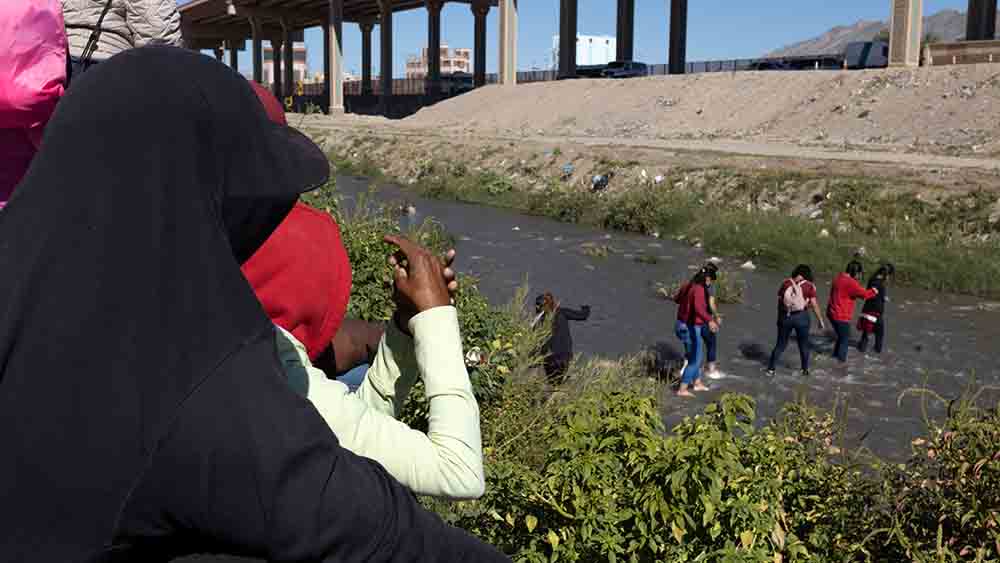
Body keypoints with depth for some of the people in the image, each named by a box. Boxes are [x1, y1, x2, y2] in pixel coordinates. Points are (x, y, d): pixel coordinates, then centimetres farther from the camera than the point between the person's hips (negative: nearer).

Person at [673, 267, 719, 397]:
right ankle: (682, 390, 8)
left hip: (682, 325, 9)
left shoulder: (687, 286, 3)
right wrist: (709, 321, -56)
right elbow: (698, 308, -42)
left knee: (695, 357, 24)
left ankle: (697, 384, 38)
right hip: (691, 329, -9)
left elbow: (676, 299, 23)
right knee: (694, 361, 4)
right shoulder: (699, 290, -23)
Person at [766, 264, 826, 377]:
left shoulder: (785, 283, 1)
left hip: (785, 317, 2)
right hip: (801, 317, -2)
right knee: (804, 344, 17)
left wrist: (779, 317, 16)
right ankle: (805, 370, 28)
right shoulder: (809, 286, -6)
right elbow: (814, 305, -7)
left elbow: (779, 302, 5)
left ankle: (771, 369, 15)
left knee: (780, 344, 14)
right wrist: (821, 321, 2)